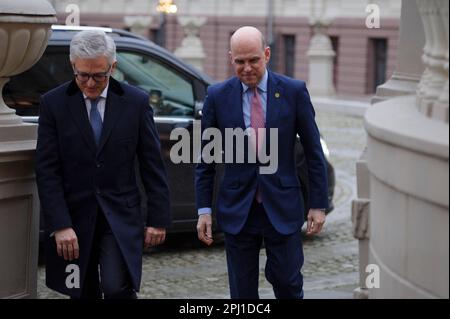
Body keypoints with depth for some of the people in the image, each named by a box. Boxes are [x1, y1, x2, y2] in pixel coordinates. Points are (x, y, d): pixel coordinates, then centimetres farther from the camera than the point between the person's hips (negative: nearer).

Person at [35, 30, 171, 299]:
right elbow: (47, 171, -4)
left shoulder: (136, 102, 0)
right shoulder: (54, 103, -1)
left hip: (121, 217, -1)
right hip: (74, 218, 1)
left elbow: (153, 165, 3)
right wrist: (59, 226, -12)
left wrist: (158, 219, 0)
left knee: (117, 288, -18)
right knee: (85, 294, 7)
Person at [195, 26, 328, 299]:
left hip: (282, 207, -1)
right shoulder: (218, 96, 0)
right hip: (237, 210, 1)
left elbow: (314, 151, 1)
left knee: (288, 282, 3)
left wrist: (319, 205, -1)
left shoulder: (294, 91, -3)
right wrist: (204, 210, 0)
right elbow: (206, 158, 5)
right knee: (243, 291, 6)